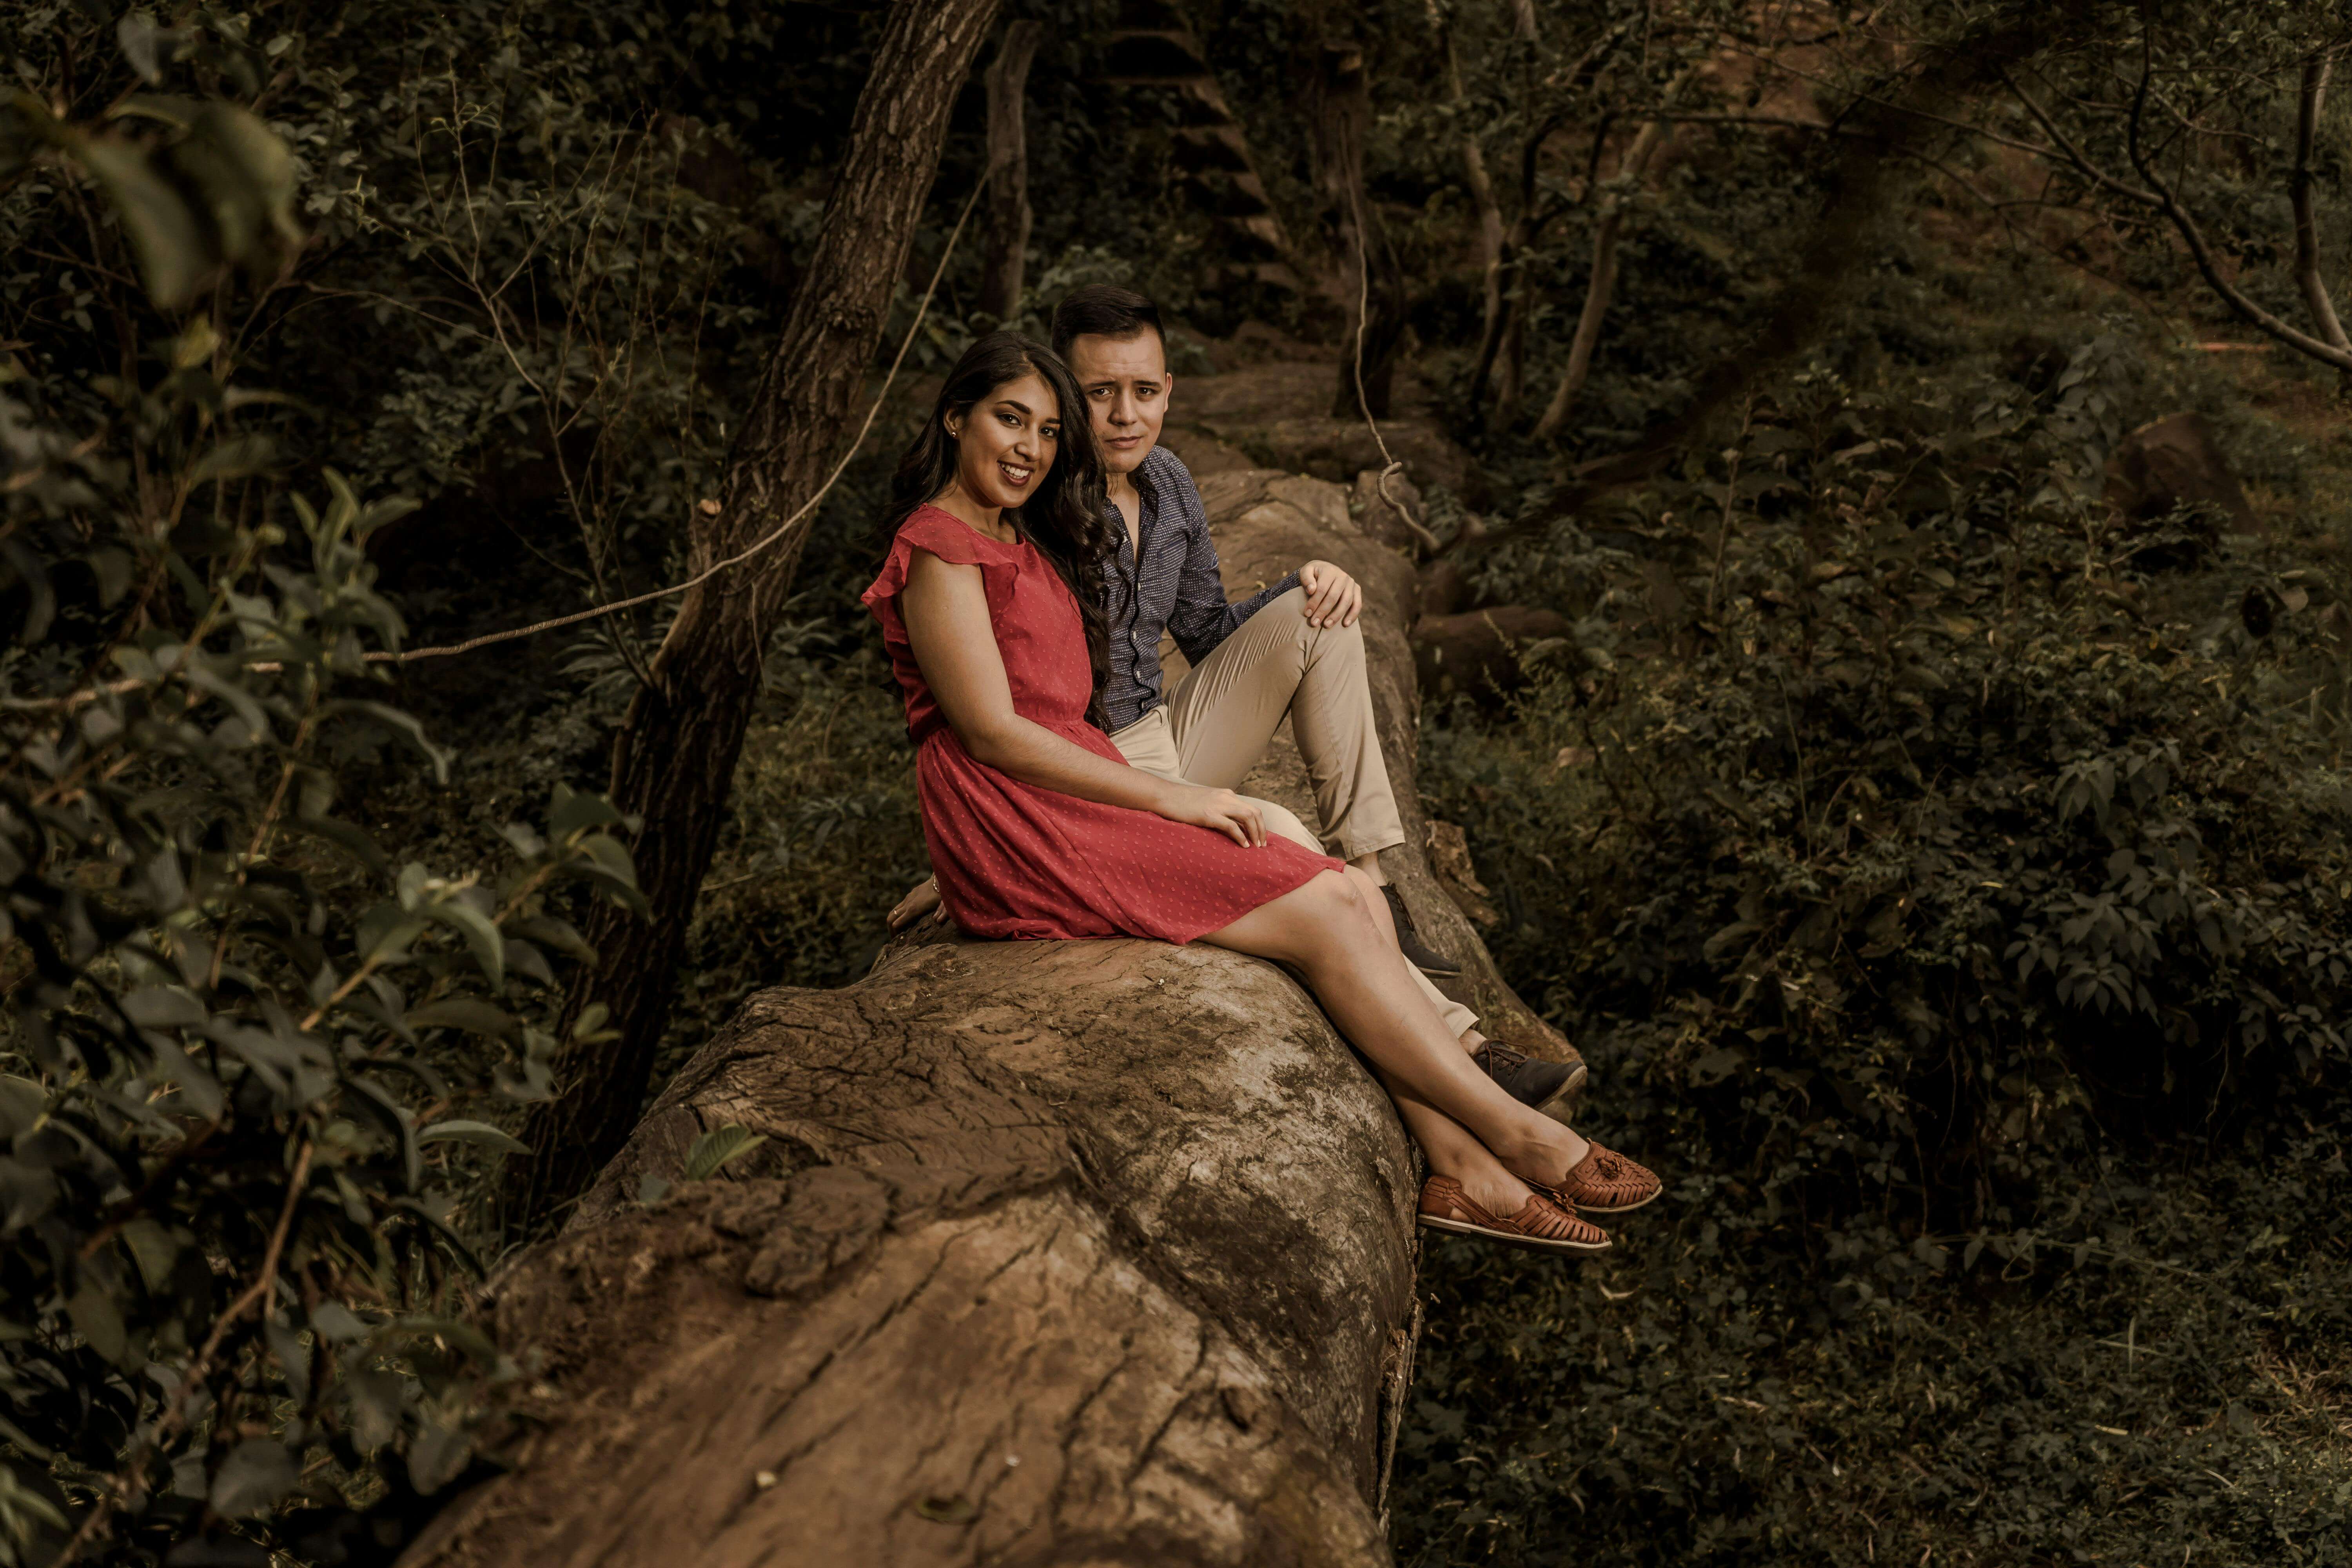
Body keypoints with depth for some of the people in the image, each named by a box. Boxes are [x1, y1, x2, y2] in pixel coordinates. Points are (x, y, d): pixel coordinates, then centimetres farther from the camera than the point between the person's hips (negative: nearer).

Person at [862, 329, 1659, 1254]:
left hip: (1073, 794, 9)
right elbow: (993, 735, -15)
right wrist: (1173, 798, -15)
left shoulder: (1023, 543, 23)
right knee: (1324, 914, -17)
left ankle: (1463, 1172, -18)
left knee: (1356, 894, -9)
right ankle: (1519, 1137, -10)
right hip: (1015, 829, -9)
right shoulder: (939, 550, -7)